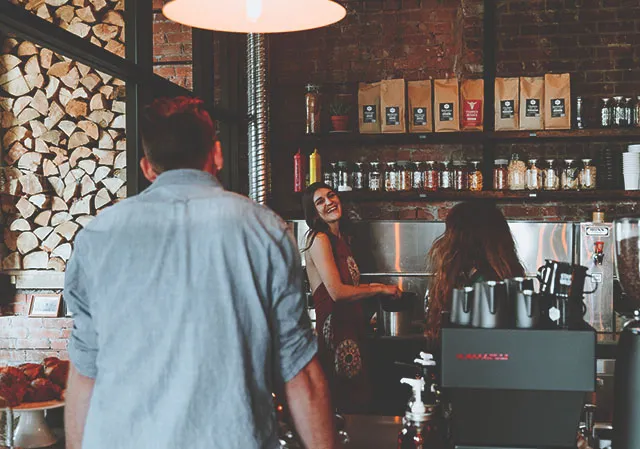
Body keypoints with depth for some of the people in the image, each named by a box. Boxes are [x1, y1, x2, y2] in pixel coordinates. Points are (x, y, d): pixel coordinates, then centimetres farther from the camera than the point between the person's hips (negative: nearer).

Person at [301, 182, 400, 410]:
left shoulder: (339, 238, 15)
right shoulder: (320, 239, -13)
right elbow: (337, 292, -20)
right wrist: (380, 289, -10)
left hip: (350, 328, 9)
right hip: (334, 328, -9)